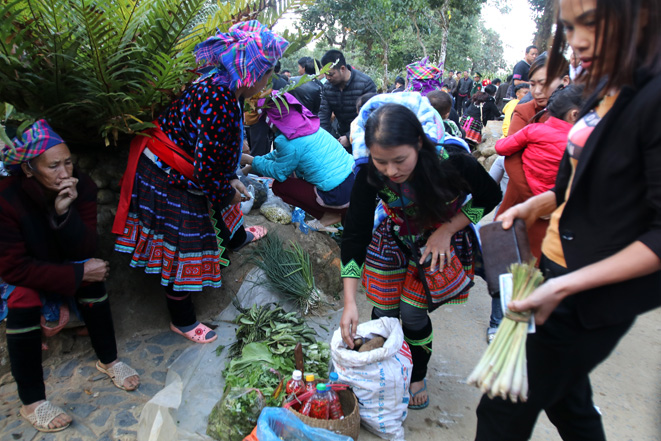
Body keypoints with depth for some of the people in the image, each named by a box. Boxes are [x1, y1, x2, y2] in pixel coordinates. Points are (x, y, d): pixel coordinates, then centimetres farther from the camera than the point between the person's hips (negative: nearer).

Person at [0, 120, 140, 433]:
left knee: (92, 277, -25)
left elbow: (85, 251, -23)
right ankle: (32, 403, -17)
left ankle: (108, 360, -5)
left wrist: (65, 211, -39)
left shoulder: (82, 187, -20)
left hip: (60, 263, 3)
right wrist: (78, 273, -29)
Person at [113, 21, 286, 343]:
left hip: (184, 172, 10)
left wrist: (230, 180, 5)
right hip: (169, 181, -10)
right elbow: (206, 167, -29)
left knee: (222, 202, 31)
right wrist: (228, 193, -12)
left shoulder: (223, 89, -1)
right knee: (183, 246, 4)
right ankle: (182, 321, 25)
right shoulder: (219, 103, -32)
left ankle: (236, 237, 66)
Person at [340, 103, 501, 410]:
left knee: (412, 312, -4)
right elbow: (355, 234, -24)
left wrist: (447, 229, -21)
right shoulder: (369, 174, -29)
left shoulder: (453, 162, -33)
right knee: (383, 310, 1)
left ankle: (417, 376, 27)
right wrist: (349, 302, -28)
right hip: (396, 237, 2)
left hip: (442, 238, -1)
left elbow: (490, 197, -12)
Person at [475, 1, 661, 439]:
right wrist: (533, 205, 2)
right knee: (567, 400, 26)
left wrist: (566, 285, -25)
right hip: (559, 269, 8)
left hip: (595, 296, -8)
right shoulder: (607, 91, 5)